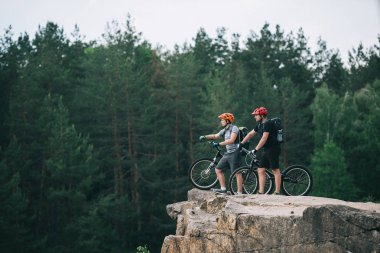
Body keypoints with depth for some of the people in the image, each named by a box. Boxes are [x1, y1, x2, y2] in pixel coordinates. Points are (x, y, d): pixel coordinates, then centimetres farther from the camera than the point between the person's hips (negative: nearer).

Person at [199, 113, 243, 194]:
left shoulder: (234, 128, -10)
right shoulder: (224, 130, 17)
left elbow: (231, 140, -22)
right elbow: (215, 136, 23)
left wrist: (219, 144, -23)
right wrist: (205, 137, 8)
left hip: (234, 153, -10)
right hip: (227, 154, 10)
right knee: (218, 169, 8)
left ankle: (240, 192, -9)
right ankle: (223, 189, 10)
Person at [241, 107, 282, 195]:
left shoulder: (267, 124, -14)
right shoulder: (260, 125, 15)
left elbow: (264, 138, -20)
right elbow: (250, 134, 23)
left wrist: (256, 149, -20)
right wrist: (241, 144, 22)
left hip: (273, 149, -10)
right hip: (266, 150, 10)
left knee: (275, 170, -7)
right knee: (260, 170, 5)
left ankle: (277, 192, -6)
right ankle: (261, 192, 5)